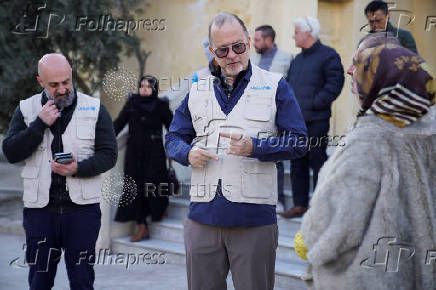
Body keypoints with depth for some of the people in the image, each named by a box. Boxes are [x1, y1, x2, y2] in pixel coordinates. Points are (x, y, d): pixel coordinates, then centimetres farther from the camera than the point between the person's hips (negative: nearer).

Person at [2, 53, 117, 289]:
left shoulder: (94, 109, 3)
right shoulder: (26, 109, 6)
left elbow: (108, 154, 0)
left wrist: (78, 169, -17)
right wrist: (40, 124, -13)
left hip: (82, 209, -1)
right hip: (39, 208, 1)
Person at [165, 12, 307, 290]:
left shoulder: (275, 86, 4)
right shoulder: (198, 91, 15)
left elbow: (298, 142, -2)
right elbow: (173, 138, 19)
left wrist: (254, 147, -17)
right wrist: (188, 153, -4)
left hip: (254, 218, -3)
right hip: (203, 215, 3)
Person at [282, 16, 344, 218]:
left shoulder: (328, 56, -5)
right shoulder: (297, 60, 19)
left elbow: (334, 84, -12)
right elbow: (289, 85, 26)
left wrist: (314, 103, -15)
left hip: (316, 120, -8)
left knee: (317, 162, -4)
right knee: (297, 163, 9)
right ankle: (300, 204, 15)